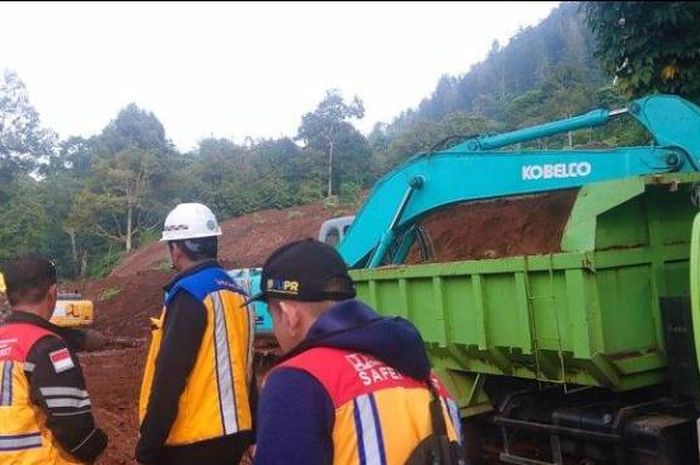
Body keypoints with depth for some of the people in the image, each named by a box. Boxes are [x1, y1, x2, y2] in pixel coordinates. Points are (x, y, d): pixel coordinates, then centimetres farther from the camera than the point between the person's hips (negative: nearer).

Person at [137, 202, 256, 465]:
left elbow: (169, 376, -19)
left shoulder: (189, 294, -15)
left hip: (193, 440, -8)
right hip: (233, 433, 8)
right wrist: (251, 433, 21)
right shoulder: (235, 293, 9)